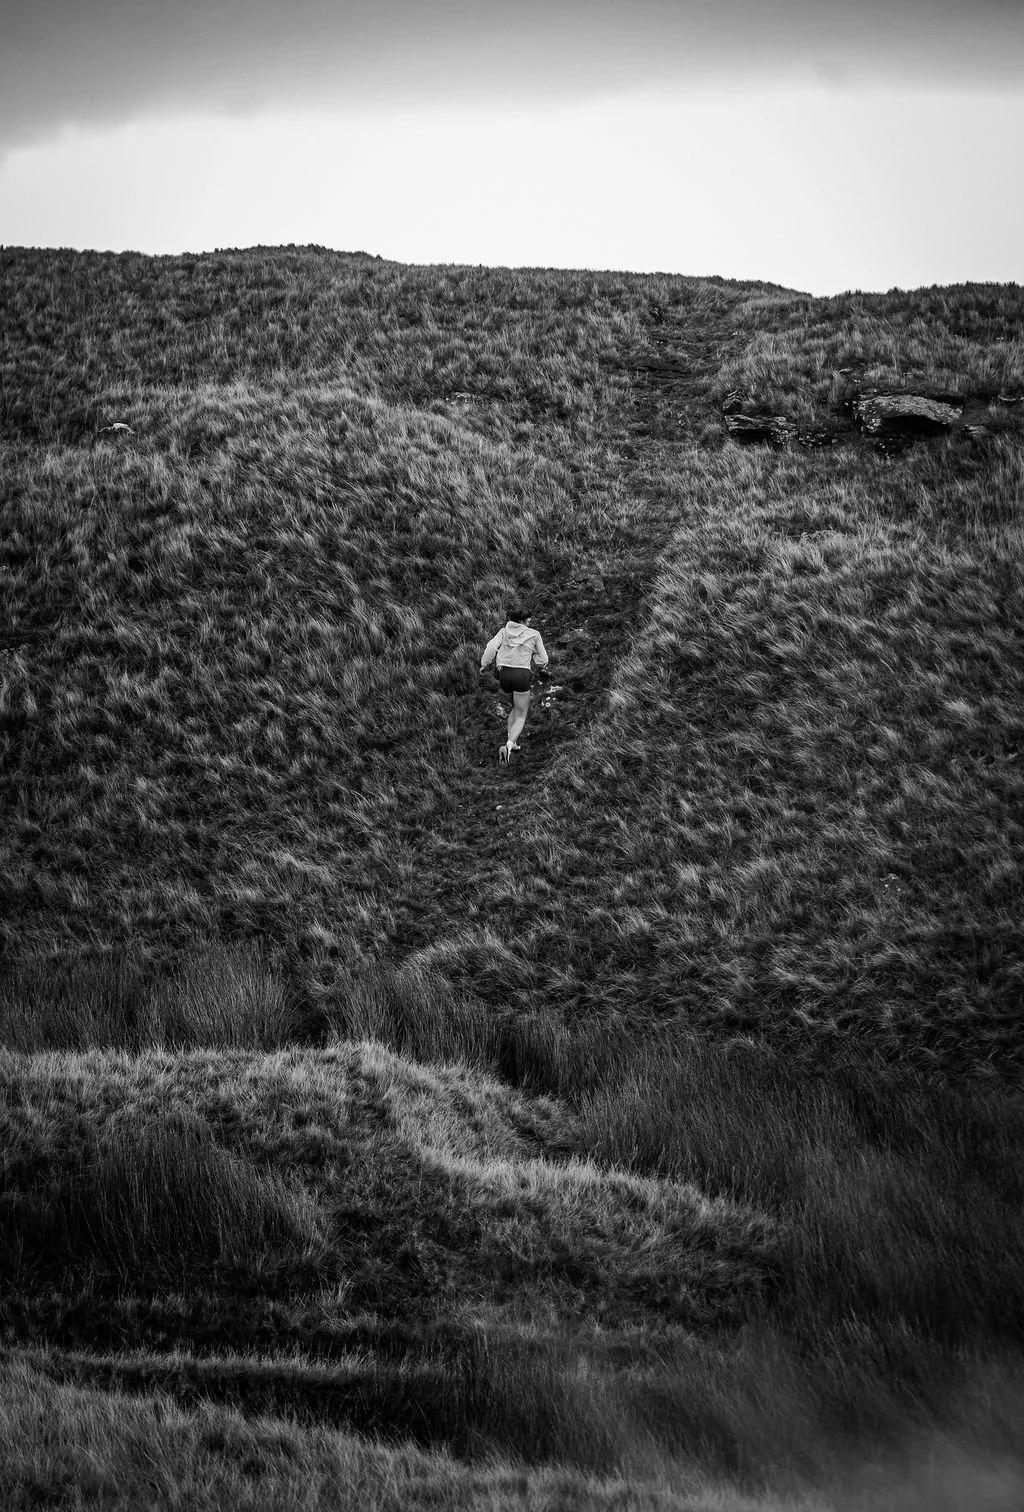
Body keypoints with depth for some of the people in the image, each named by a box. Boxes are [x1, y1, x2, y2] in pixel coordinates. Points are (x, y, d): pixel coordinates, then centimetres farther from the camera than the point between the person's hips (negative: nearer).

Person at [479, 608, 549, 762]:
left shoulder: (504, 631, 7)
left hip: (504, 674, 4)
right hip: (522, 676, -4)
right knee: (520, 718, 3)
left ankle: (511, 743, 20)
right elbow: (542, 660, 7)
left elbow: (492, 647, -8)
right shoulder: (534, 635, 1)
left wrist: (484, 664, 6)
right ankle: (508, 746, -23)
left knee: (516, 708, 30)